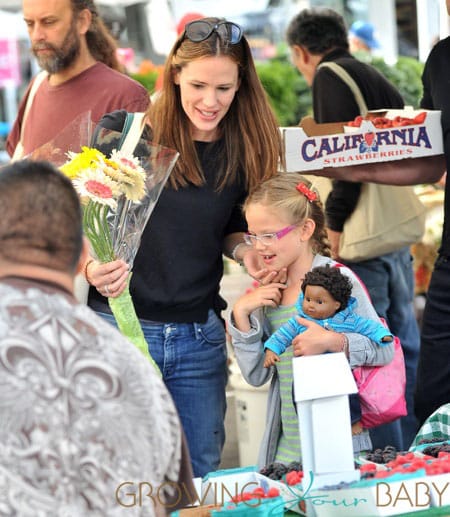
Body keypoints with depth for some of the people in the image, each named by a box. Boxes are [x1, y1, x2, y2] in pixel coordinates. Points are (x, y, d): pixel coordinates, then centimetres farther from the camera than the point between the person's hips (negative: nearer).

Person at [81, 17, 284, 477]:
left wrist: (245, 250, -4)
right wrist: (92, 266, -23)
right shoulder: (123, 130, -7)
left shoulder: (245, 153, 4)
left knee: (200, 476, 11)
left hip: (198, 336, 3)